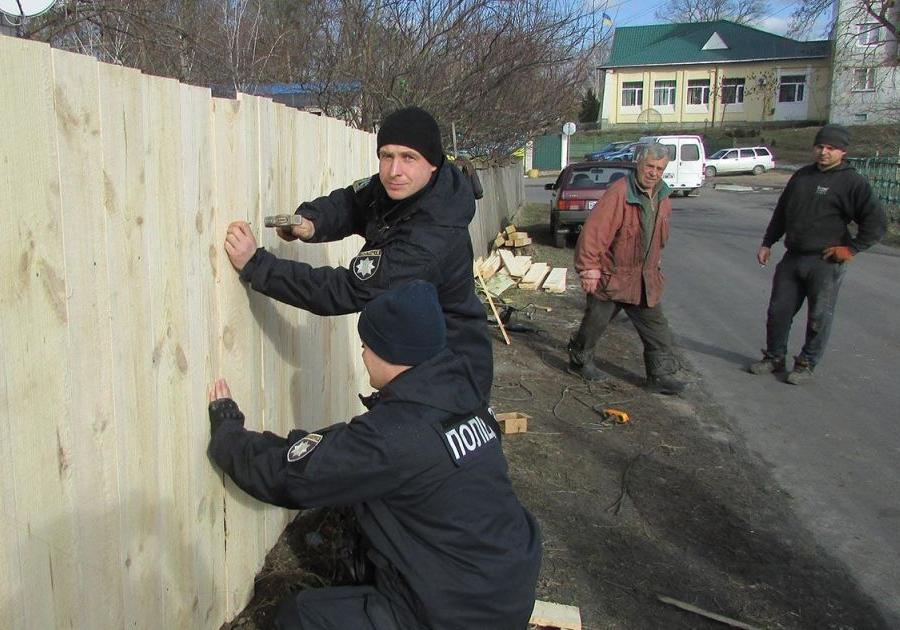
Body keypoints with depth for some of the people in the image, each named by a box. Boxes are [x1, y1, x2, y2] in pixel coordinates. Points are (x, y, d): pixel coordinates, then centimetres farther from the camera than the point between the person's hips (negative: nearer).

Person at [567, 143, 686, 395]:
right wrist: (589, 269, -22)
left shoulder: (662, 197, 5)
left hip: (646, 279, 7)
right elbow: (594, 232, -24)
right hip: (611, 275, -6)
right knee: (595, 322, 9)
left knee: (656, 327, 7)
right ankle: (580, 360, 31)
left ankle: (661, 374, 17)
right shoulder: (619, 193, -21)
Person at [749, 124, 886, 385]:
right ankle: (774, 357, 24)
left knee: (819, 317, 4)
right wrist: (767, 243, 17)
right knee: (778, 310, 9)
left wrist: (852, 248, -10)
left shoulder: (852, 182, -6)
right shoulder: (801, 176, 12)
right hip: (792, 258, 6)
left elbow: (876, 222, -8)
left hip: (826, 263, -5)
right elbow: (781, 212, 21)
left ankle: (806, 364, 18)